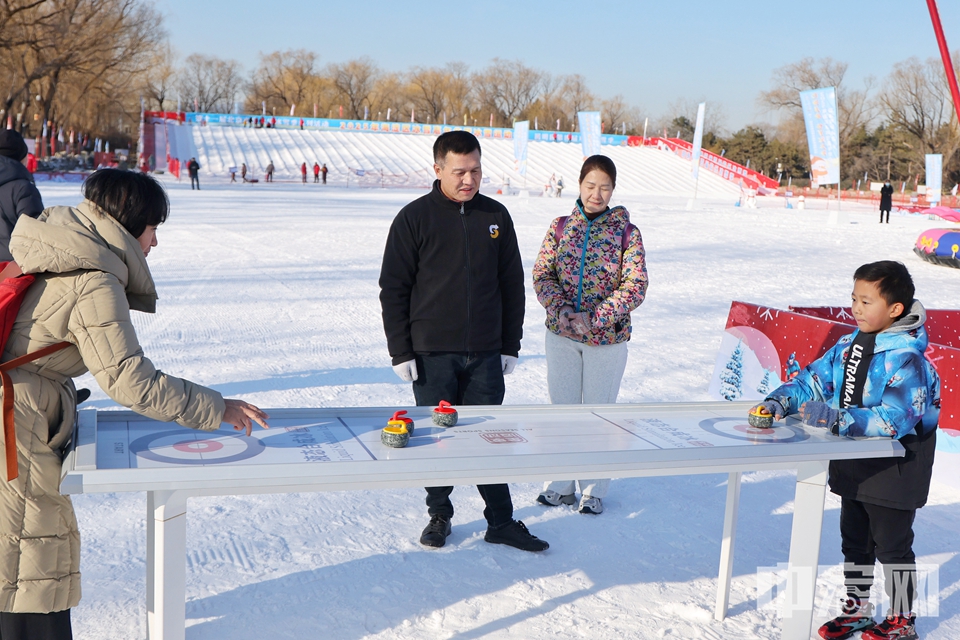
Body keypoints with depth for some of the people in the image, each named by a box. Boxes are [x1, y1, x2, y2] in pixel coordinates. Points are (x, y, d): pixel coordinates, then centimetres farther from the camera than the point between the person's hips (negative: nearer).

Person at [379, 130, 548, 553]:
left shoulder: (496, 217, 6)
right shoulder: (414, 218, -4)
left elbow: (512, 285, 11)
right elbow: (393, 289, -3)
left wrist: (510, 345, 8)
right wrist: (400, 351, -7)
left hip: (485, 354, 2)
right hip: (431, 354, -2)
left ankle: (501, 522, 16)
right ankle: (439, 515, 24)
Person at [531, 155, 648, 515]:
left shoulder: (627, 233, -4)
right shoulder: (560, 228, 3)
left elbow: (635, 286, -10)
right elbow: (542, 274, 0)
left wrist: (596, 317, -19)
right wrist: (560, 310, -17)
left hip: (608, 336, -2)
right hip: (561, 334, 2)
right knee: (561, 407, 10)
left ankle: (594, 489, 22)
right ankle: (561, 485, 25)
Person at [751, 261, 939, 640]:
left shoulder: (906, 359, -23)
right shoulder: (850, 346, 2)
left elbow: (894, 419, -33)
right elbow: (813, 381, 9)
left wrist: (836, 418, -42)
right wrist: (779, 401, -9)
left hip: (894, 471, -7)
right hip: (854, 466, 8)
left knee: (892, 545, 8)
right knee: (854, 541, 20)